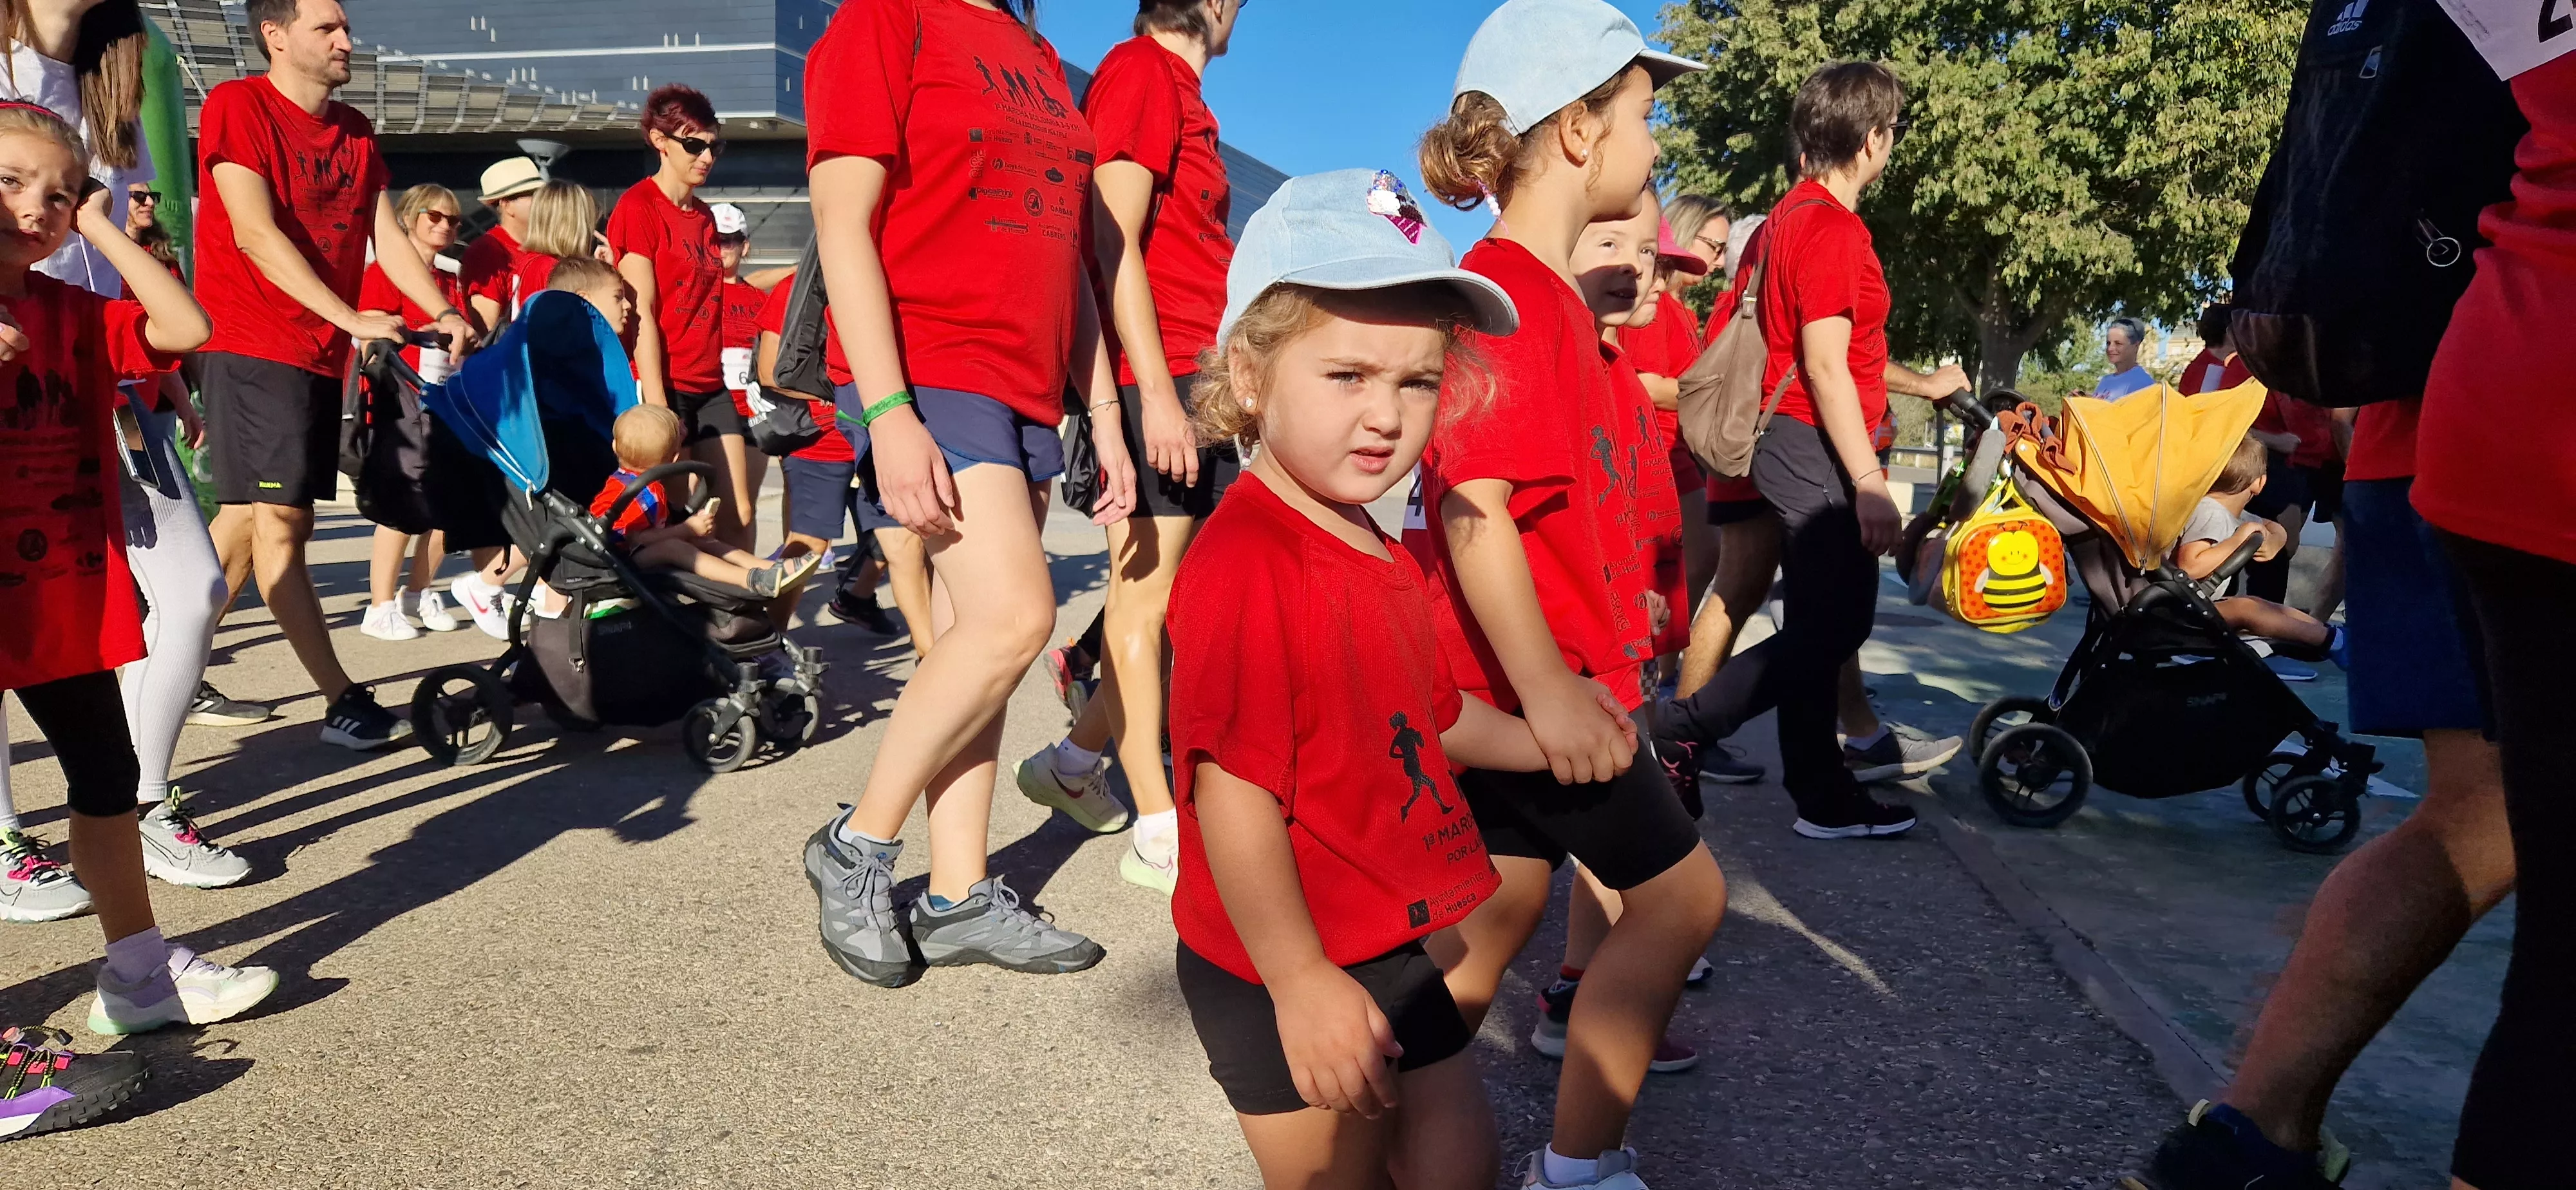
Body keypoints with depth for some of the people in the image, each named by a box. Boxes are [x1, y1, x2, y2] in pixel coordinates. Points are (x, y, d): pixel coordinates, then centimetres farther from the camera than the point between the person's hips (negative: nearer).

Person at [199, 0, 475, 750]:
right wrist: (352, 319, -23)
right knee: (281, 521, -8)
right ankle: (343, 704, -10)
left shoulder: (355, 132, 14)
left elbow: (387, 236, 7)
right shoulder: (236, 106, -7)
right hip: (255, 347, -7)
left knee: (249, 518, 11)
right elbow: (256, 235, -15)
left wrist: (445, 313, -10)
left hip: (323, 354, 7)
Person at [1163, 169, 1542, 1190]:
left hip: (1385, 946, 9)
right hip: (1285, 977, -9)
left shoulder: (1382, 559, 6)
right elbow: (1231, 788, -28)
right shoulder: (1245, 563, -25)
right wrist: (1299, 981, -25)